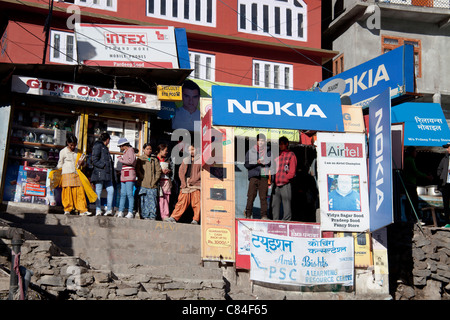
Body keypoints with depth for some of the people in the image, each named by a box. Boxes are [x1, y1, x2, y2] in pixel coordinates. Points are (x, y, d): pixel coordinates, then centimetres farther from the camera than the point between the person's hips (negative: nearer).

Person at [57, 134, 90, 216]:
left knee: (80, 191, -5)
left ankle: (82, 210, -6)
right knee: (67, 191, -6)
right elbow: (60, 164, 14)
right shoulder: (63, 152, 6)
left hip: (76, 174, 2)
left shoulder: (78, 151, 13)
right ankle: (67, 210, 1)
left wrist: (81, 162, -3)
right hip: (67, 174, -2)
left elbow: (82, 163, 19)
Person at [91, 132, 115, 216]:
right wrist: (103, 166, -19)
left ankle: (109, 209, 1)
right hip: (99, 172, -8)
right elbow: (94, 161, -11)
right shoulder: (98, 146, -2)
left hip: (107, 174, 8)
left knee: (111, 190, -1)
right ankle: (98, 210, -7)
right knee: (98, 191, -6)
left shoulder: (104, 147, 26)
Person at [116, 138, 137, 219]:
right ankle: (120, 212, 1)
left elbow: (131, 161, -18)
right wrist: (121, 158, 24)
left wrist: (121, 159, -9)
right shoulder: (125, 152, 22)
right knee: (123, 194, 3)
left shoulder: (130, 150, -3)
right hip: (124, 175, 9)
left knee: (129, 193, -10)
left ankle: (130, 213, -11)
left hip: (130, 175, -9)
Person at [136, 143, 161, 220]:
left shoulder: (155, 159, 15)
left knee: (153, 200, -5)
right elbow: (138, 171, 2)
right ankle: (145, 216, 0)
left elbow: (158, 171, 10)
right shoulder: (140, 159, 9)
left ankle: (152, 216, -4)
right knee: (144, 200, -4)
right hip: (143, 184, -1)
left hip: (153, 184, 1)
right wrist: (143, 179, -8)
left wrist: (155, 180, -2)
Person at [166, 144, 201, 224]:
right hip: (185, 186, 4)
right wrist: (184, 183, -2)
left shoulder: (200, 160, 5)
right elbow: (181, 171, 13)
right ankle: (174, 217, -1)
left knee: (196, 203, -6)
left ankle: (195, 220, -2)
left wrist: (192, 180, -11)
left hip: (196, 185, -4)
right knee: (181, 202, 1)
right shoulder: (185, 160, 20)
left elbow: (201, 172, -4)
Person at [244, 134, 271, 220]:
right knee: (251, 196, -5)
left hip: (264, 176, 1)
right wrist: (256, 162, -8)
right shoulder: (251, 151, 9)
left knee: (263, 196, -4)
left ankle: (264, 215, -1)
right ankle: (248, 214, 3)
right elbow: (246, 165, 5)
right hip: (254, 176, -1)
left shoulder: (268, 151, 12)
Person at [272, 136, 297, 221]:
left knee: (286, 203, -6)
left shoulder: (291, 155, 4)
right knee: (275, 204, 4)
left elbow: (292, 172, -3)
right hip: (276, 184, 6)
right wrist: (274, 180, 5)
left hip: (286, 184, -6)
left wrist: (283, 180, -9)